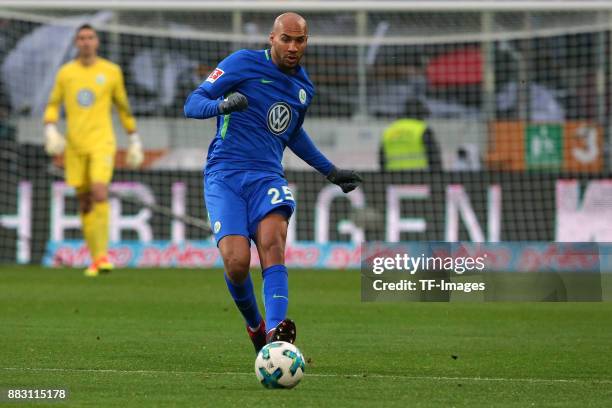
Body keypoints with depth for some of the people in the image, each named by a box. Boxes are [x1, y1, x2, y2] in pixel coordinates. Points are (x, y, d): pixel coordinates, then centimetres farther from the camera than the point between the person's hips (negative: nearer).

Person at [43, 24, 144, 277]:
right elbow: (53, 105, 12)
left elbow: (123, 107, 13)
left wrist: (135, 141, 14)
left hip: (102, 142, -3)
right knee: (84, 202, 5)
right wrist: (50, 130, -7)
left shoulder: (111, 71, 3)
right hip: (74, 145, 3)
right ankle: (96, 260, 15)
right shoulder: (65, 73, 7)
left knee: (100, 192, -22)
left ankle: (102, 254, -18)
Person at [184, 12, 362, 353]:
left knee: (272, 243, -28)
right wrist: (222, 104, -25)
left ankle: (275, 334, -44)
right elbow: (192, 104, -4)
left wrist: (331, 171, 37)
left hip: (267, 177, 3)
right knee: (237, 261, -21)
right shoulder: (243, 63, 0)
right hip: (224, 175, -3)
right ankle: (255, 326, 9)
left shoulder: (304, 87, 18)